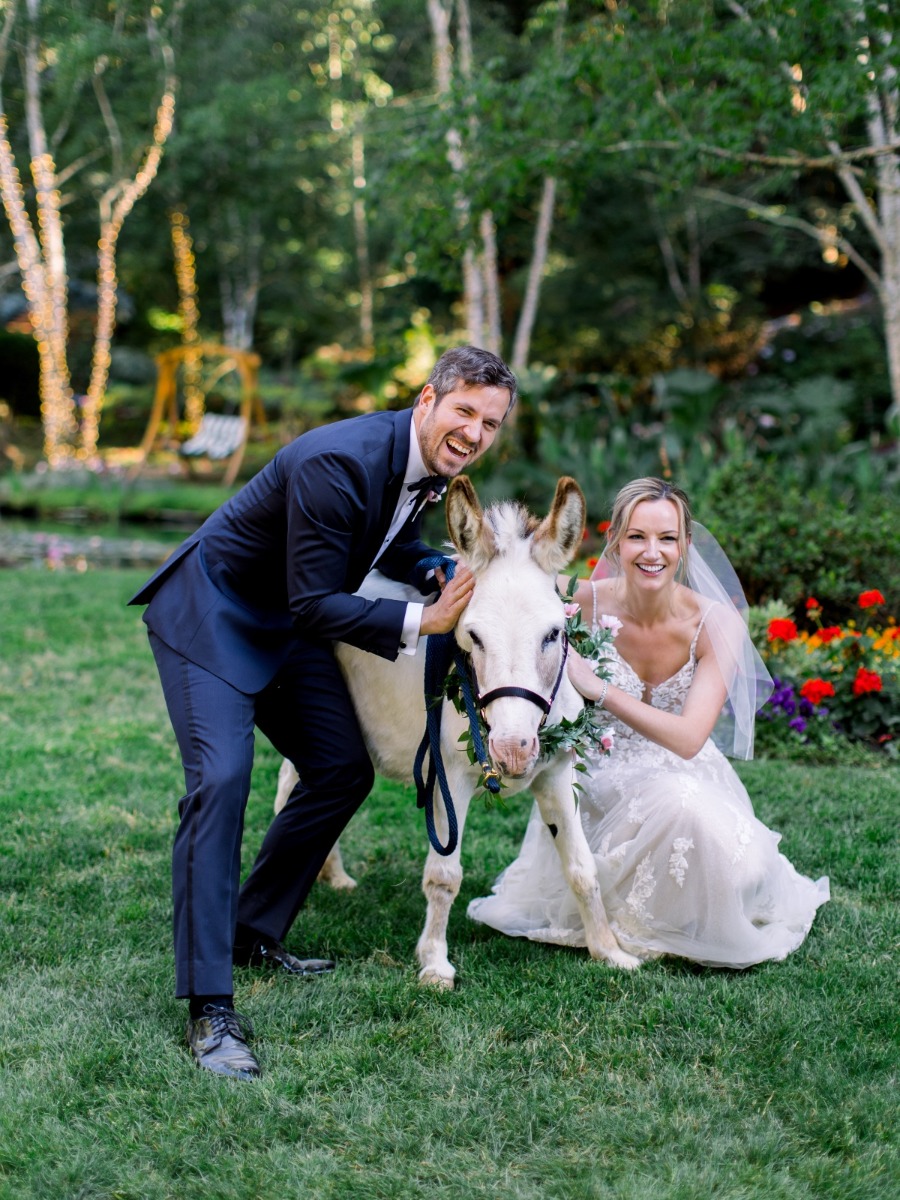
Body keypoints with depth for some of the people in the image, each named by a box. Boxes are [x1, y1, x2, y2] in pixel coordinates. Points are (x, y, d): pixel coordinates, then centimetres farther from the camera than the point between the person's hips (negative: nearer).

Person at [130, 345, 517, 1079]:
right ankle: (210, 1006, -20)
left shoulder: (430, 463, -5)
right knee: (219, 783, -21)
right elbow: (315, 606, -29)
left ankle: (253, 935, 23)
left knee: (344, 770, 9)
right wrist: (422, 623, -31)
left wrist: (450, 577, -5)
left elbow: (396, 543, 14)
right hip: (210, 617, -9)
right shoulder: (337, 463, -32)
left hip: (284, 629, 9)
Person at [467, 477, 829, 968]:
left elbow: (688, 738, -25)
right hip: (600, 775, 1)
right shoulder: (585, 603, -14)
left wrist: (597, 688, -33)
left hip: (683, 776, 0)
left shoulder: (717, 623, -16)